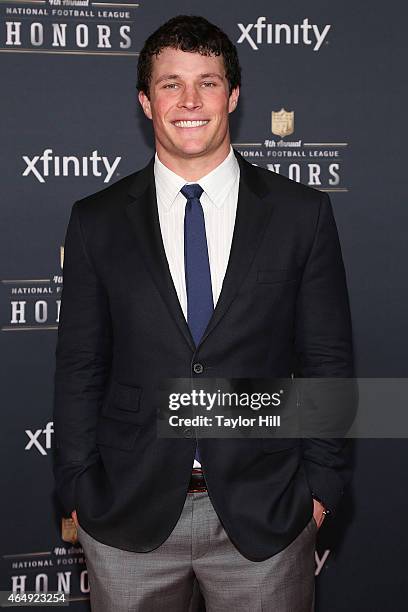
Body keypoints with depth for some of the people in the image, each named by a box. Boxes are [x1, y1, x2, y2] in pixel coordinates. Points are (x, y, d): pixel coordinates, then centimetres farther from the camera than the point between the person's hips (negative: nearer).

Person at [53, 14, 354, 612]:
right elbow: (80, 365, 3)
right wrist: (79, 489, 2)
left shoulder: (302, 213, -1)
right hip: (128, 515, 1)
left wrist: (321, 483, -1)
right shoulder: (96, 221, 1)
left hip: (266, 514, 0)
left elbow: (328, 359, 2)